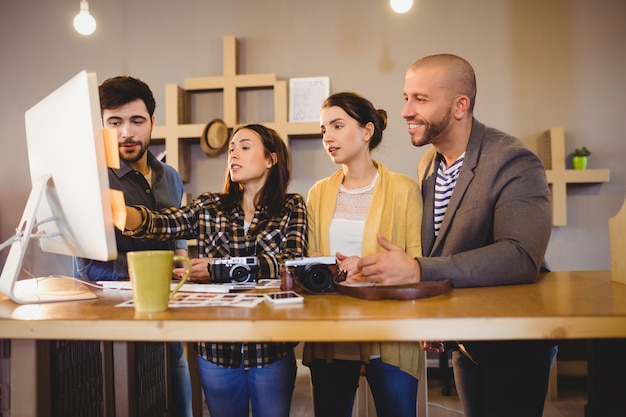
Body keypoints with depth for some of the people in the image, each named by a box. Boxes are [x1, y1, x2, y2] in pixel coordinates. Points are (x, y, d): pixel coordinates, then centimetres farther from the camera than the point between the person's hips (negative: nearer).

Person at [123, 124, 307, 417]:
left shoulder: (292, 207, 0)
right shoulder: (209, 207, 4)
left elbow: (290, 262, -15)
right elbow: (160, 223, -12)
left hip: (270, 348, -2)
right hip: (217, 348, 2)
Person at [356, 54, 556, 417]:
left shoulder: (515, 163, -22)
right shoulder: (428, 163, 0)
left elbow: (522, 257, -35)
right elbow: (431, 249, 5)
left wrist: (418, 270, -41)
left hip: (515, 345, -6)